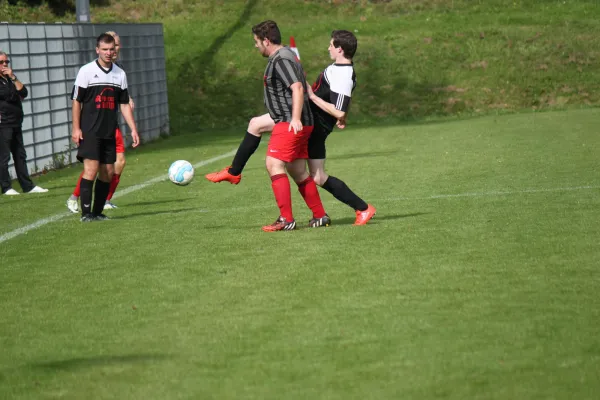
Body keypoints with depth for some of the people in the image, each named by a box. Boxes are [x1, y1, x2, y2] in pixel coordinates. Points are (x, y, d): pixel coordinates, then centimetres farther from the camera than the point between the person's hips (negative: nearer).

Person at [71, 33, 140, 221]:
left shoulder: (120, 74, 9)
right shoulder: (86, 71, -4)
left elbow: (124, 104, 12)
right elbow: (76, 101, -3)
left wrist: (133, 129, 5)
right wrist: (76, 128, -8)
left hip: (109, 133, 5)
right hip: (89, 132, -5)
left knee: (108, 173, 4)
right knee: (91, 169, -14)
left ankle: (97, 212, 14)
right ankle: (86, 213, -10)